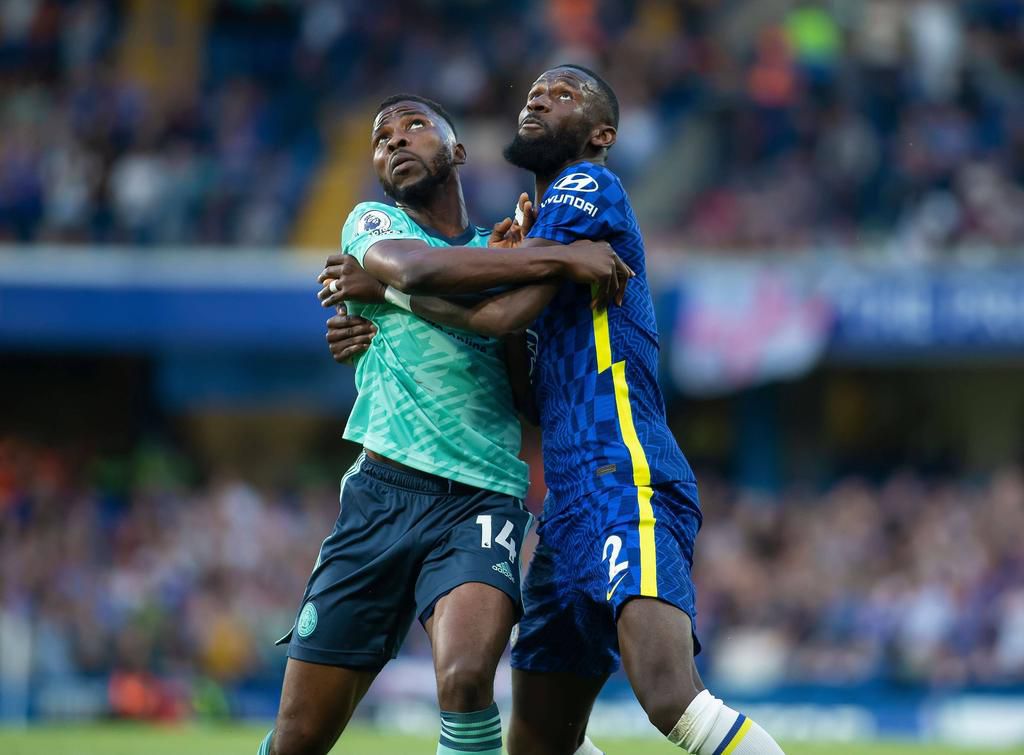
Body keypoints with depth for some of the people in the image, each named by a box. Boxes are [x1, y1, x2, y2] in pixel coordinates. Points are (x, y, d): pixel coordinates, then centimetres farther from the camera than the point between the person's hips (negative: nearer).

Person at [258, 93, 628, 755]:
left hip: (483, 499, 1)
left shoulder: (502, 252, 19)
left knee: (466, 678, -29)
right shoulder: (371, 224, 10)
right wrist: (560, 259, -19)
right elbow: (411, 265, -15)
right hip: (382, 494, 0)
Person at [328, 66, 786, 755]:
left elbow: (504, 311, -14)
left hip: (623, 483, -10)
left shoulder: (587, 184, -1)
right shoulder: (544, 217, 27)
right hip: (570, 506, 10)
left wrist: (387, 285, 1)